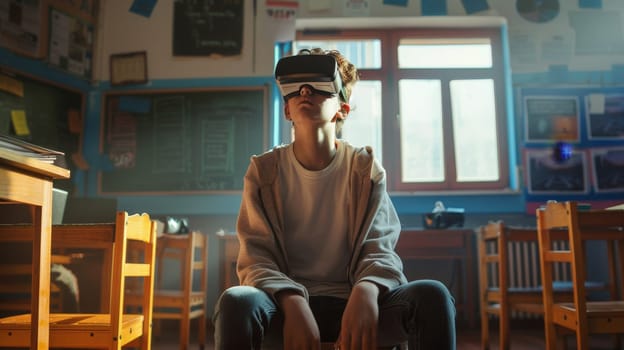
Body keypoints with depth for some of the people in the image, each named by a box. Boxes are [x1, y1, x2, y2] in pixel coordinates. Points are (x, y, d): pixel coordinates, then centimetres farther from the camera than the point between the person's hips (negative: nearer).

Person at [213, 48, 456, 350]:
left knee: (432, 296, -27)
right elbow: (256, 257, -5)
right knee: (236, 301, -34)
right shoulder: (264, 171, 1)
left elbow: (378, 250, -5)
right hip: (287, 304, 0)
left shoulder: (366, 169, 2)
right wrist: (293, 302, -27)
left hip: (351, 303, 1)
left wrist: (366, 291, -29)